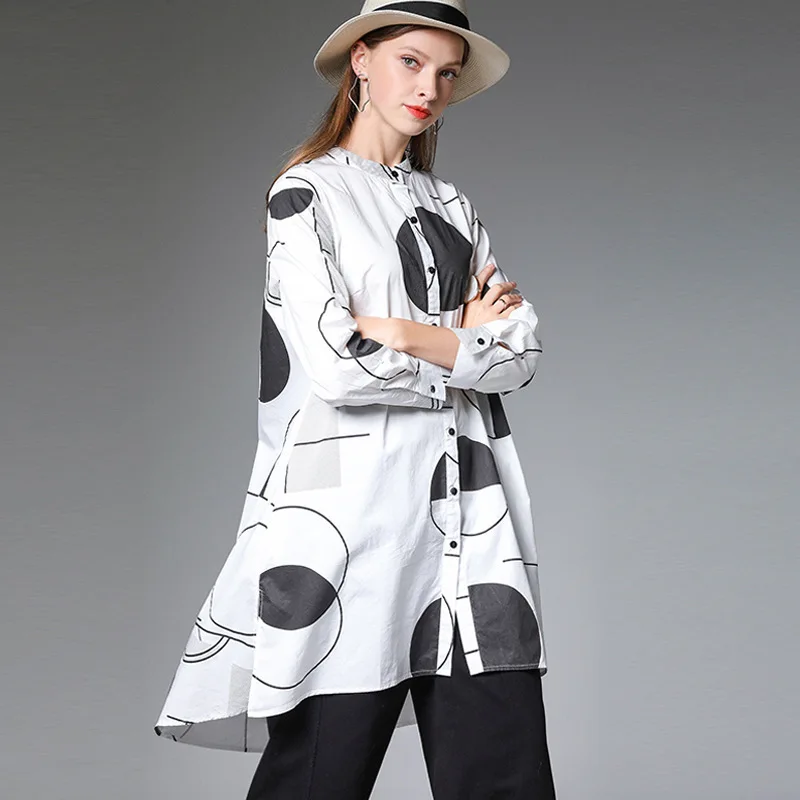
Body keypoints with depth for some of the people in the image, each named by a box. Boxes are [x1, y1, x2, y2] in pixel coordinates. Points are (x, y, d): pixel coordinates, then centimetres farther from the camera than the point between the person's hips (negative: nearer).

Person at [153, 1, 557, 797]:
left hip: (469, 521, 5)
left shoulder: (450, 205, 18)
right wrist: (466, 344, -1)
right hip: (353, 513, -5)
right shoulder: (307, 195, 1)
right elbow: (339, 367, -12)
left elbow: (521, 352, 5)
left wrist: (399, 331, -8)